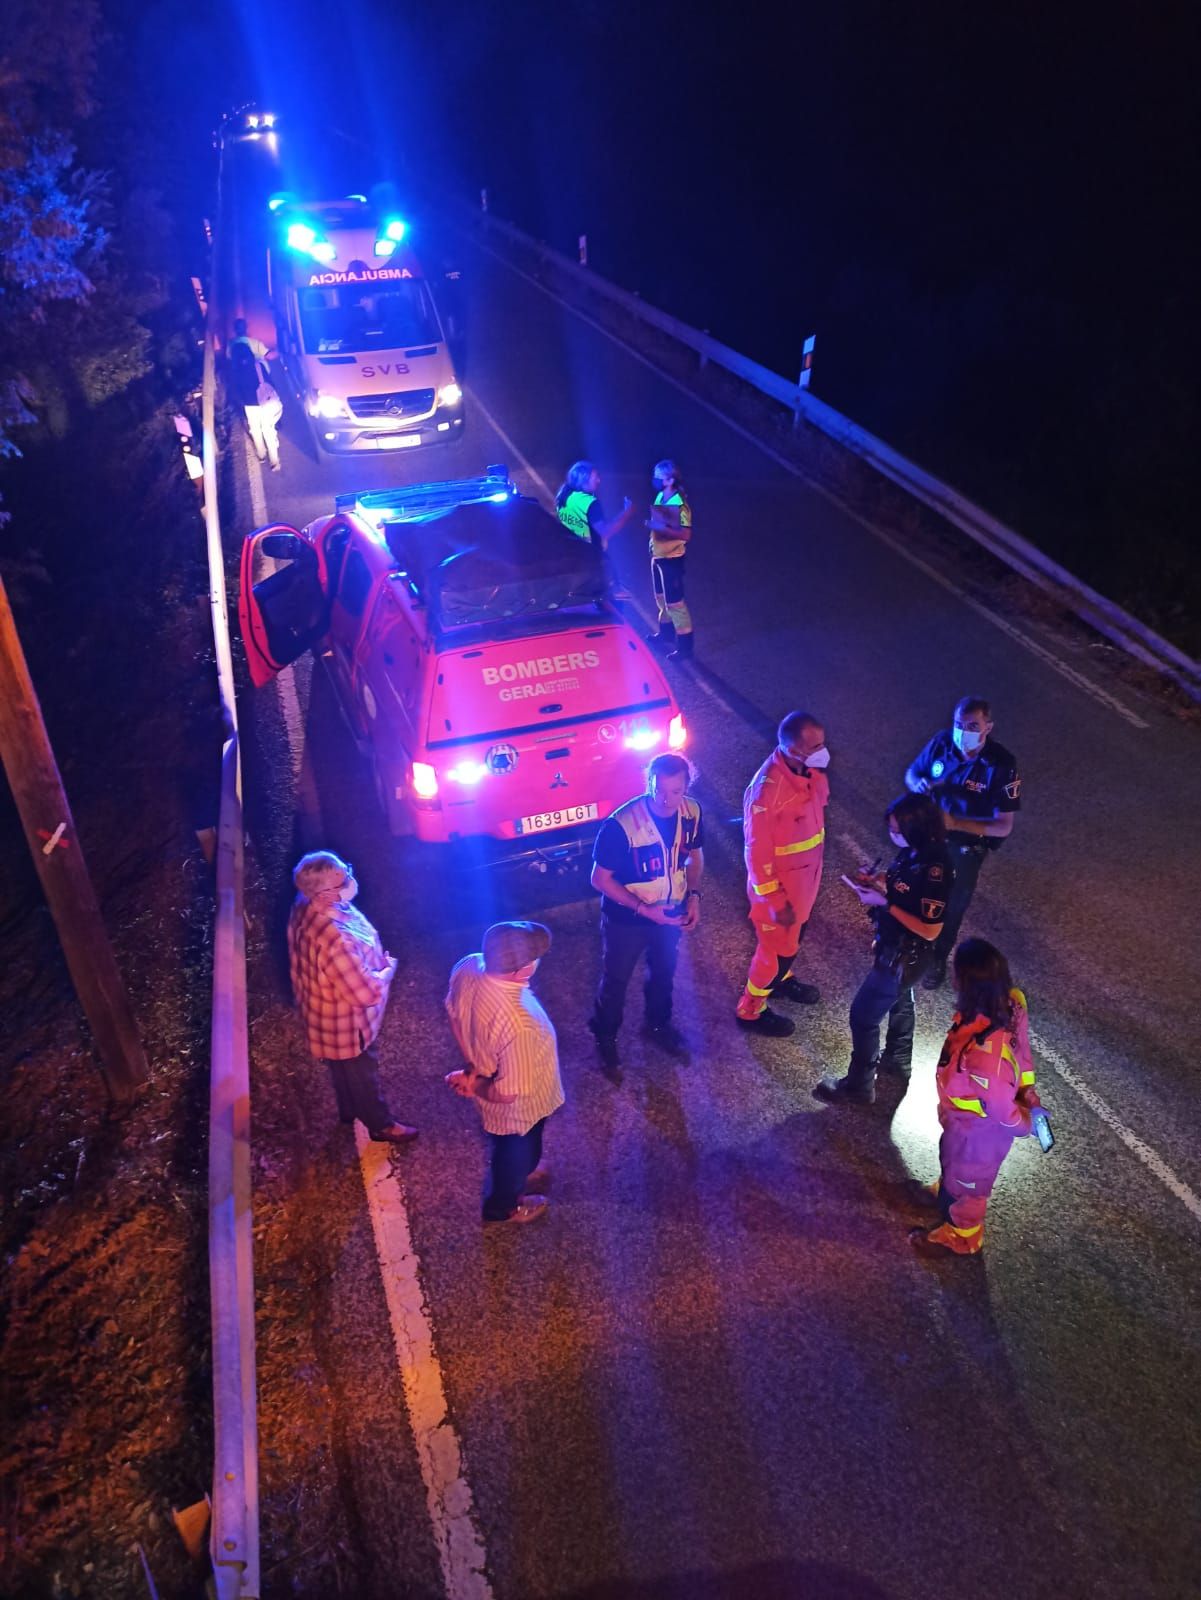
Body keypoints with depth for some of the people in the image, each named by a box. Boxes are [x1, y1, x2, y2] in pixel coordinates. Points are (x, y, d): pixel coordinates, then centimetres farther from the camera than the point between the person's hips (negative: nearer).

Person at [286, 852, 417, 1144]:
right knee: (362, 1074, 21)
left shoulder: (307, 906, -17)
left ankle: (349, 1110, 60)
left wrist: (376, 960, -2)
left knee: (343, 1069, 34)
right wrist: (388, 970, -14)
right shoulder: (334, 940, -45)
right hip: (345, 1023, -8)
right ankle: (381, 1125, 47)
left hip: (324, 1009, 8)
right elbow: (367, 993, -33)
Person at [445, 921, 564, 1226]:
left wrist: (473, 1067, 2)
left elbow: (454, 1014, -5)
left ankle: (516, 1173, 68)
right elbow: (510, 1093, -33)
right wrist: (475, 1087, -13)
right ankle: (502, 1205, 57)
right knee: (517, 1153, 28)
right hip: (515, 1109, -6)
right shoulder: (518, 1025, -47)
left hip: (483, 1074, 6)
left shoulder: (467, 967, -26)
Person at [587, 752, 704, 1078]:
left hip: (671, 912, 5)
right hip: (626, 919, -4)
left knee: (663, 972, 27)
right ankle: (605, 1039, 44)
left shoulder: (692, 813, -18)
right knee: (616, 980, 17)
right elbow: (600, 879, -23)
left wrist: (694, 895, -10)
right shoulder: (621, 825, -34)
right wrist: (643, 909, -27)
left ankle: (658, 1025, 55)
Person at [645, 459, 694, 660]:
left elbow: (685, 534, -29)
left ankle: (685, 646, 5)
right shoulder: (660, 496, 3)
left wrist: (660, 528, -32)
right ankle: (666, 632, 44)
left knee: (674, 601, -4)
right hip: (658, 556, 9)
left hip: (671, 559, -9)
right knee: (661, 597, 24)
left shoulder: (679, 504, -24)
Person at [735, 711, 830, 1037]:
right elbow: (757, 851, -26)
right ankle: (751, 1010, 34)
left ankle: (781, 979, 57)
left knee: (795, 934, 29)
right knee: (776, 946, 12)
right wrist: (775, 902, -20)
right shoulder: (767, 789, -35)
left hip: (806, 874, 8)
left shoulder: (810, 771, -10)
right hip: (780, 882, -7)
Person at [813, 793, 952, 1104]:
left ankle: (859, 1085, 25)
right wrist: (878, 880, -11)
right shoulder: (913, 851, -9)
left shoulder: (934, 871, -34)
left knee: (863, 1016, 5)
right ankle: (898, 1059, 55)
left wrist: (883, 903, -29)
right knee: (899, 1000, 30)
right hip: (894, 947, 9)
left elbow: (930, 930, -28)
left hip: (905, 956, -9)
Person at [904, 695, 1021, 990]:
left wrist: (955, 823, -36)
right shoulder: (941, 742, -19)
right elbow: (912, 772, 0)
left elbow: (1004, 826, -24)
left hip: (965, 848, -3)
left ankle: (937, 960, 44)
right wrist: (918, 784, -25)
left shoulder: (1001, 765, -28)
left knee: (951, 907, 17)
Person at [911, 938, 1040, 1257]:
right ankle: (946, 1194, 67)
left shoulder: (983, 1056, -48)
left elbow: (1002, 1108, -30)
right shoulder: (1008, 1004, -25)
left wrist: (1025, 1125, -10)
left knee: (966, 1180, 25)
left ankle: (960, 1236, 55)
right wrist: (1026, 1087, 8)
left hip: (977, 1131, -7)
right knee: (951, 1162, 36)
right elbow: (1022, 1049, -6)